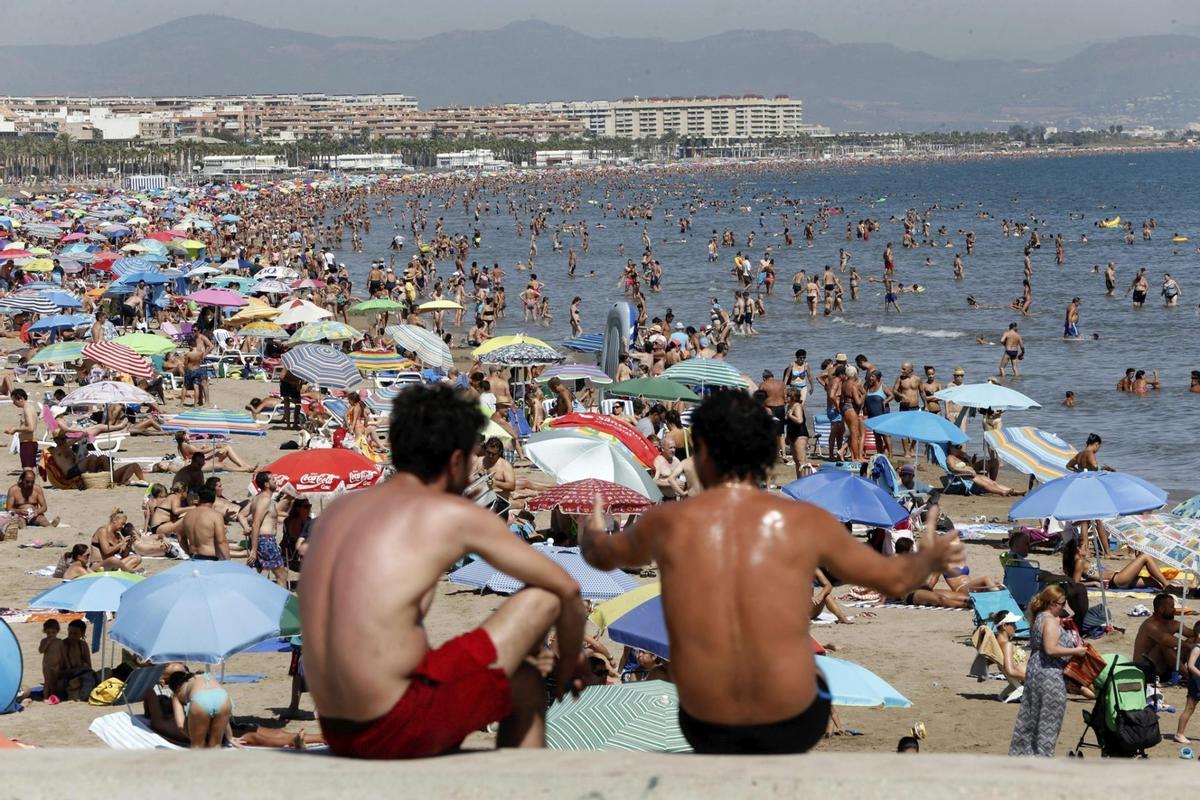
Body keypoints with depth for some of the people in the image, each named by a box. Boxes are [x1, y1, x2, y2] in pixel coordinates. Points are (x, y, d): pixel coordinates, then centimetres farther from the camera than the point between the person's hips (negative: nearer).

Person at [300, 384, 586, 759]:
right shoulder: (455, 516, -4)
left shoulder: (336, 511, 13)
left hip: (339, 734, 8)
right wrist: (568, 666, 21)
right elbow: (566, 587, 4)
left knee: (524, 682, 28)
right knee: (542, 598, 6)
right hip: (399, 732, -8)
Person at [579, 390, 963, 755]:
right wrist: (931, 556, 31)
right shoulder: (804, 522, -6)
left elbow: (601, 555, 18)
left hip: (707, 729, 1)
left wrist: (591, 535, 43)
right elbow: (894, 578, 8)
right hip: (792, 725, 0)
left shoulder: (667, 524, -4)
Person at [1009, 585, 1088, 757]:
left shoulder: (1038, 618, 15)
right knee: (1049, 718, -3)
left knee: (1030, 716, 14)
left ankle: (1020, 752, 18)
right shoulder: (1051, 621, -16)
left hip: (1034, 671, 10)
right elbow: (1051, 649, -25)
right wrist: (1075, 651, -18)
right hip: (1050, 676, -10)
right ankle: (1043, 755, -1)